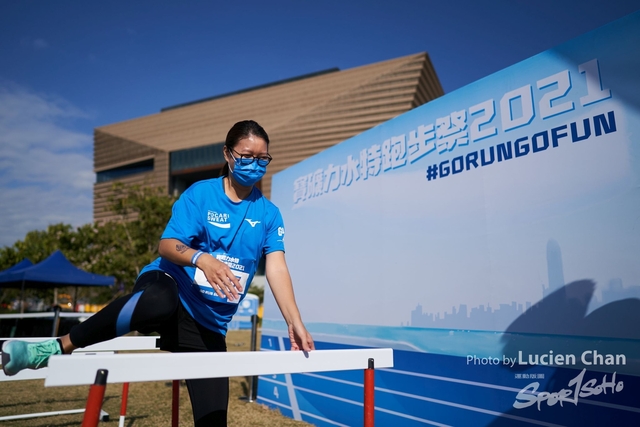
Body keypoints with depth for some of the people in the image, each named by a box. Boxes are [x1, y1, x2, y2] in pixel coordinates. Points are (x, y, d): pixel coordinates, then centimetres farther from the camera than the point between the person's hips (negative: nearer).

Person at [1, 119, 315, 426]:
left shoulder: (268, 213, 2)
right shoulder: (201, 194, -4)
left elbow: (276, 268, -6)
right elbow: (166, 245, -13)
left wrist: (295, 323, -18)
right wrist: (202, 259, -34)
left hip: (208, 325, 3)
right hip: (169, 287, -3)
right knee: (159, 302, -41)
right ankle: (59, 347, -20)